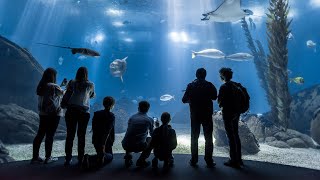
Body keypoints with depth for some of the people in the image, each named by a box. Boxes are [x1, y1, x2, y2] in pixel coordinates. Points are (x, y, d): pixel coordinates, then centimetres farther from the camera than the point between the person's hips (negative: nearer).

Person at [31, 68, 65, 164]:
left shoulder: (41, 86, 8)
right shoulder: (54, 87, -15)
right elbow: (64, 94, -3)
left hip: (43, 113, 7)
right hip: (54, 114, -7)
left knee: (40, 134, 11)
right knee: (50, 135, 1)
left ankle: (35, 157, 18)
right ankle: (48, 157, 10)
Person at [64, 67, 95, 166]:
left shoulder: (72, 83, 4)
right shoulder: (90, 85, 2)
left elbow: (66, 93, 10)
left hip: (71, 110, 1)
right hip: (84, 112, -1)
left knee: (70, 135, 6)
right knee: (81, 135, 6)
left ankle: (68, 158, 12)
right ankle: (80, 159, 12)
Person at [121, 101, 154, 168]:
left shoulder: (132, 117, 9)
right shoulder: (149, 120, 1)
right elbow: (152, 133, 17)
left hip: (126, 146, 4)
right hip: (139, 147, -4)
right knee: (152, 139, 22)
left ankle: (127, 158, 25)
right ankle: (141, 161, 15)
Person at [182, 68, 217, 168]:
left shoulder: (191, 86, -5)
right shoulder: (209, 85, -6)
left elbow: (184, 100, -5)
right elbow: (214, 97, 4)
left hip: (195, 115, 1)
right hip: (207, 114, 0)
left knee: (194, 137, 10)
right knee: (208, 138, 9)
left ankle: (194, 160, 16)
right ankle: (209, 161, 12)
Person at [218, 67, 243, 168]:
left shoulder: (224, 87, -15)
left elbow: (220, 101, -14)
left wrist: (221, 105, 6)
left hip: (228, 114, -8)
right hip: (236, 113, 8)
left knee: (231, 137, -1)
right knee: (236, 136, 17)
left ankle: (233, 161, 7)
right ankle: (238, 159, 28)